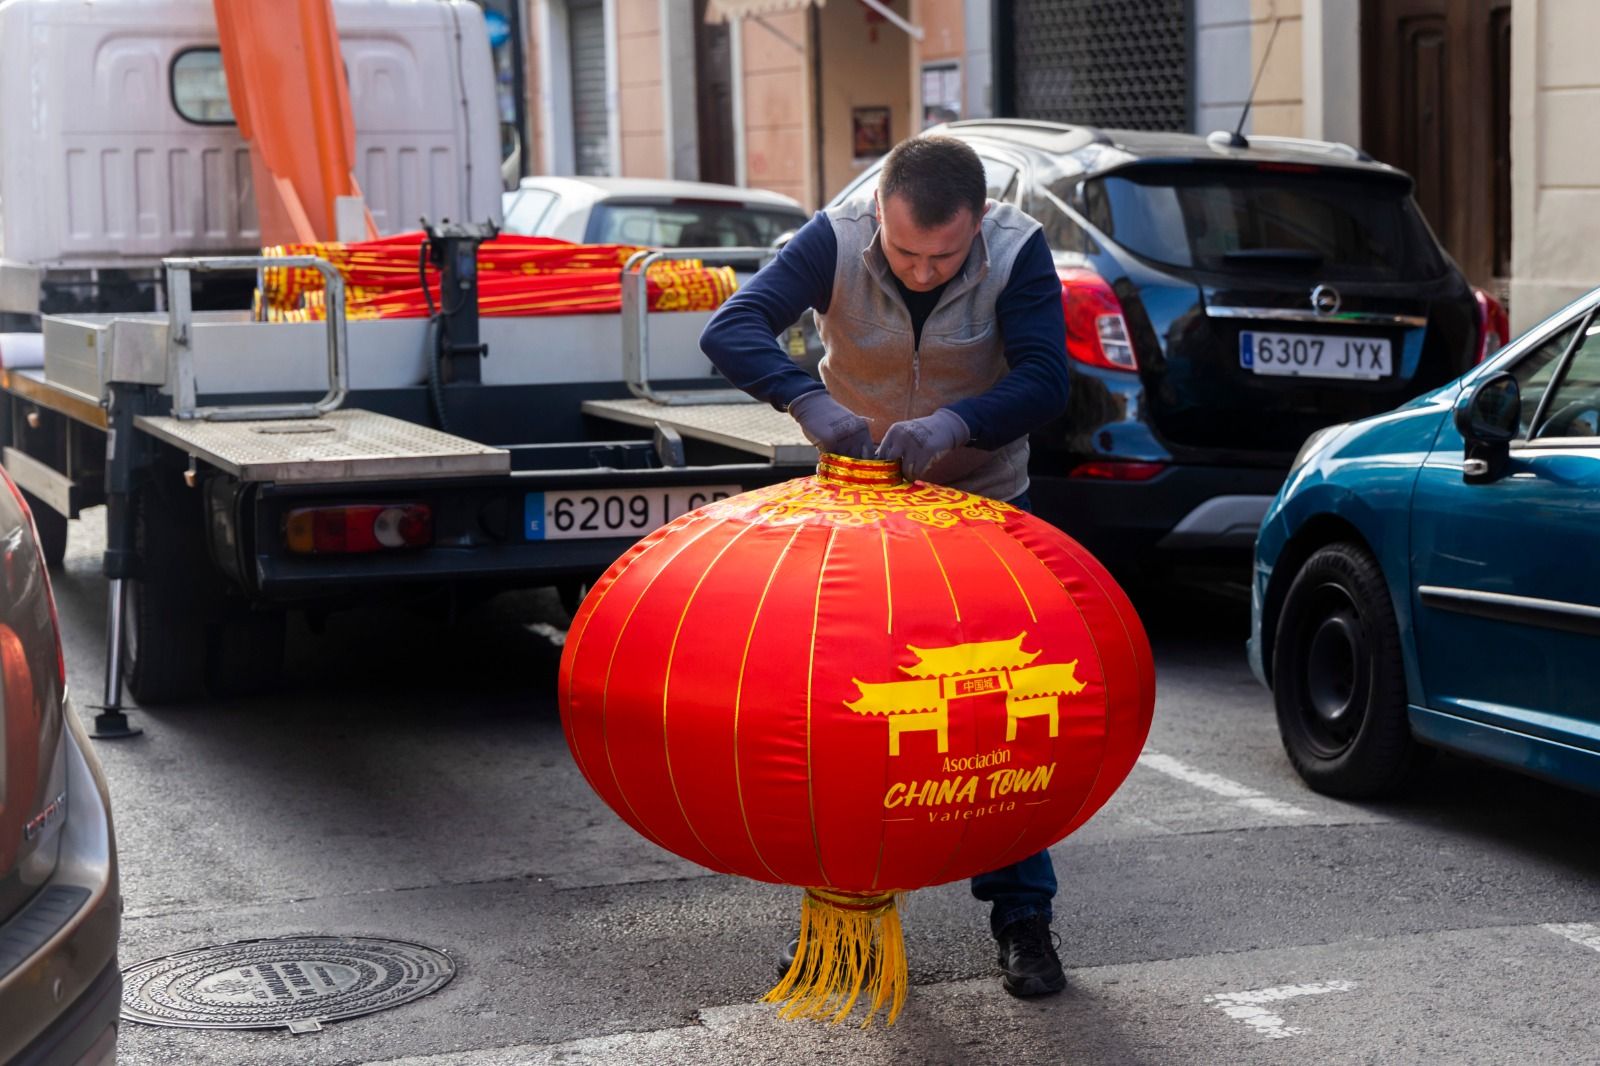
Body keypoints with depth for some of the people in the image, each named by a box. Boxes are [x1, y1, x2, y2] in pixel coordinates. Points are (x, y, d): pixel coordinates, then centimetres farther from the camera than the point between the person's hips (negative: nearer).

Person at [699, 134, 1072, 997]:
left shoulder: (1018, 251, -21)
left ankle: (1021, 917, 10)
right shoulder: (837, 242, -22)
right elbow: (731, 328, -32)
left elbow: (1044, 380, -27)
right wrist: (807, 400, -50)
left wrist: (955, 423, -46)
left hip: (984, 504, 0)